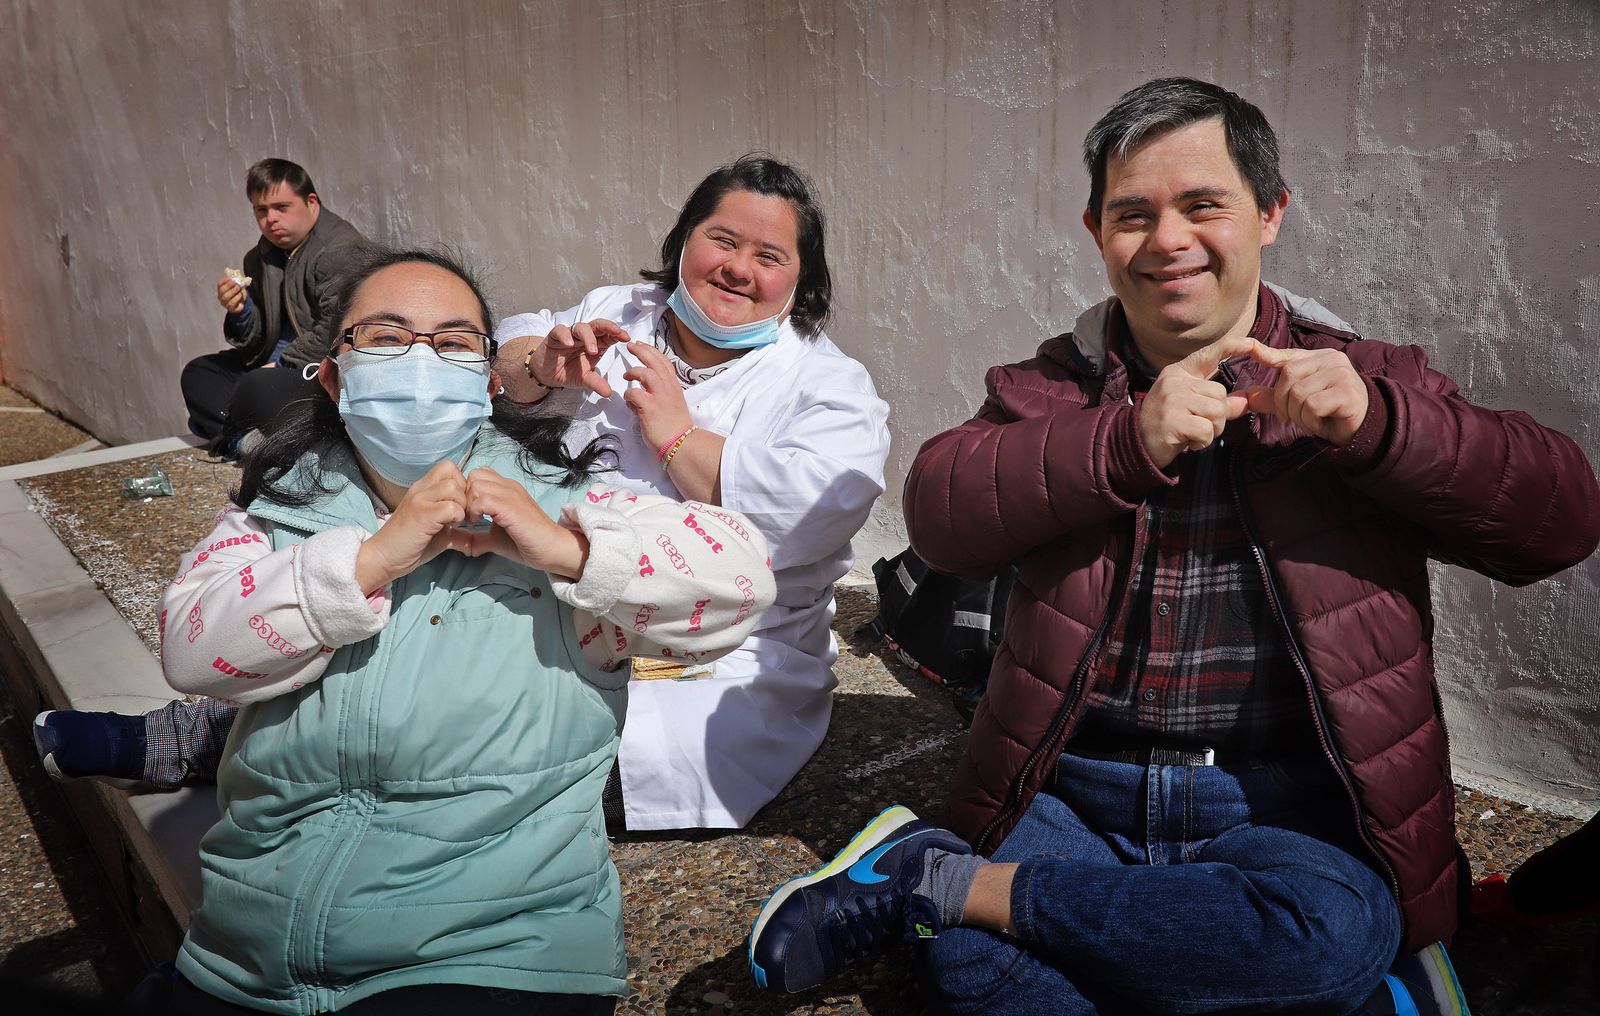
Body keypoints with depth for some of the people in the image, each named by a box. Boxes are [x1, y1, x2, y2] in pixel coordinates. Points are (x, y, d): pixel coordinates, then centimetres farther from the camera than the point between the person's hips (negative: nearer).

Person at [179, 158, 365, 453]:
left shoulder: (342, 249, -14)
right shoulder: (259, 258, 15)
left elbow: (335, 332, -24)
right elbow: (257, 342, 17)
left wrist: (280, 365, -18)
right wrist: (240, 312, -5)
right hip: (277, 365, 10)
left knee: (257, 391, -33)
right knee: (197, 373, 6)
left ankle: (230, 435, -3)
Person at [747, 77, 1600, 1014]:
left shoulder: (1367, 383, 10)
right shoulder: (1050, 392, 12)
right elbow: (940, 511, -6)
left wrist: (1373, 423, -17)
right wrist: (1125, 440, -21)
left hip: (1288, 809, 2)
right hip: (1074, 791, -1)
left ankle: (931, 880, -16)